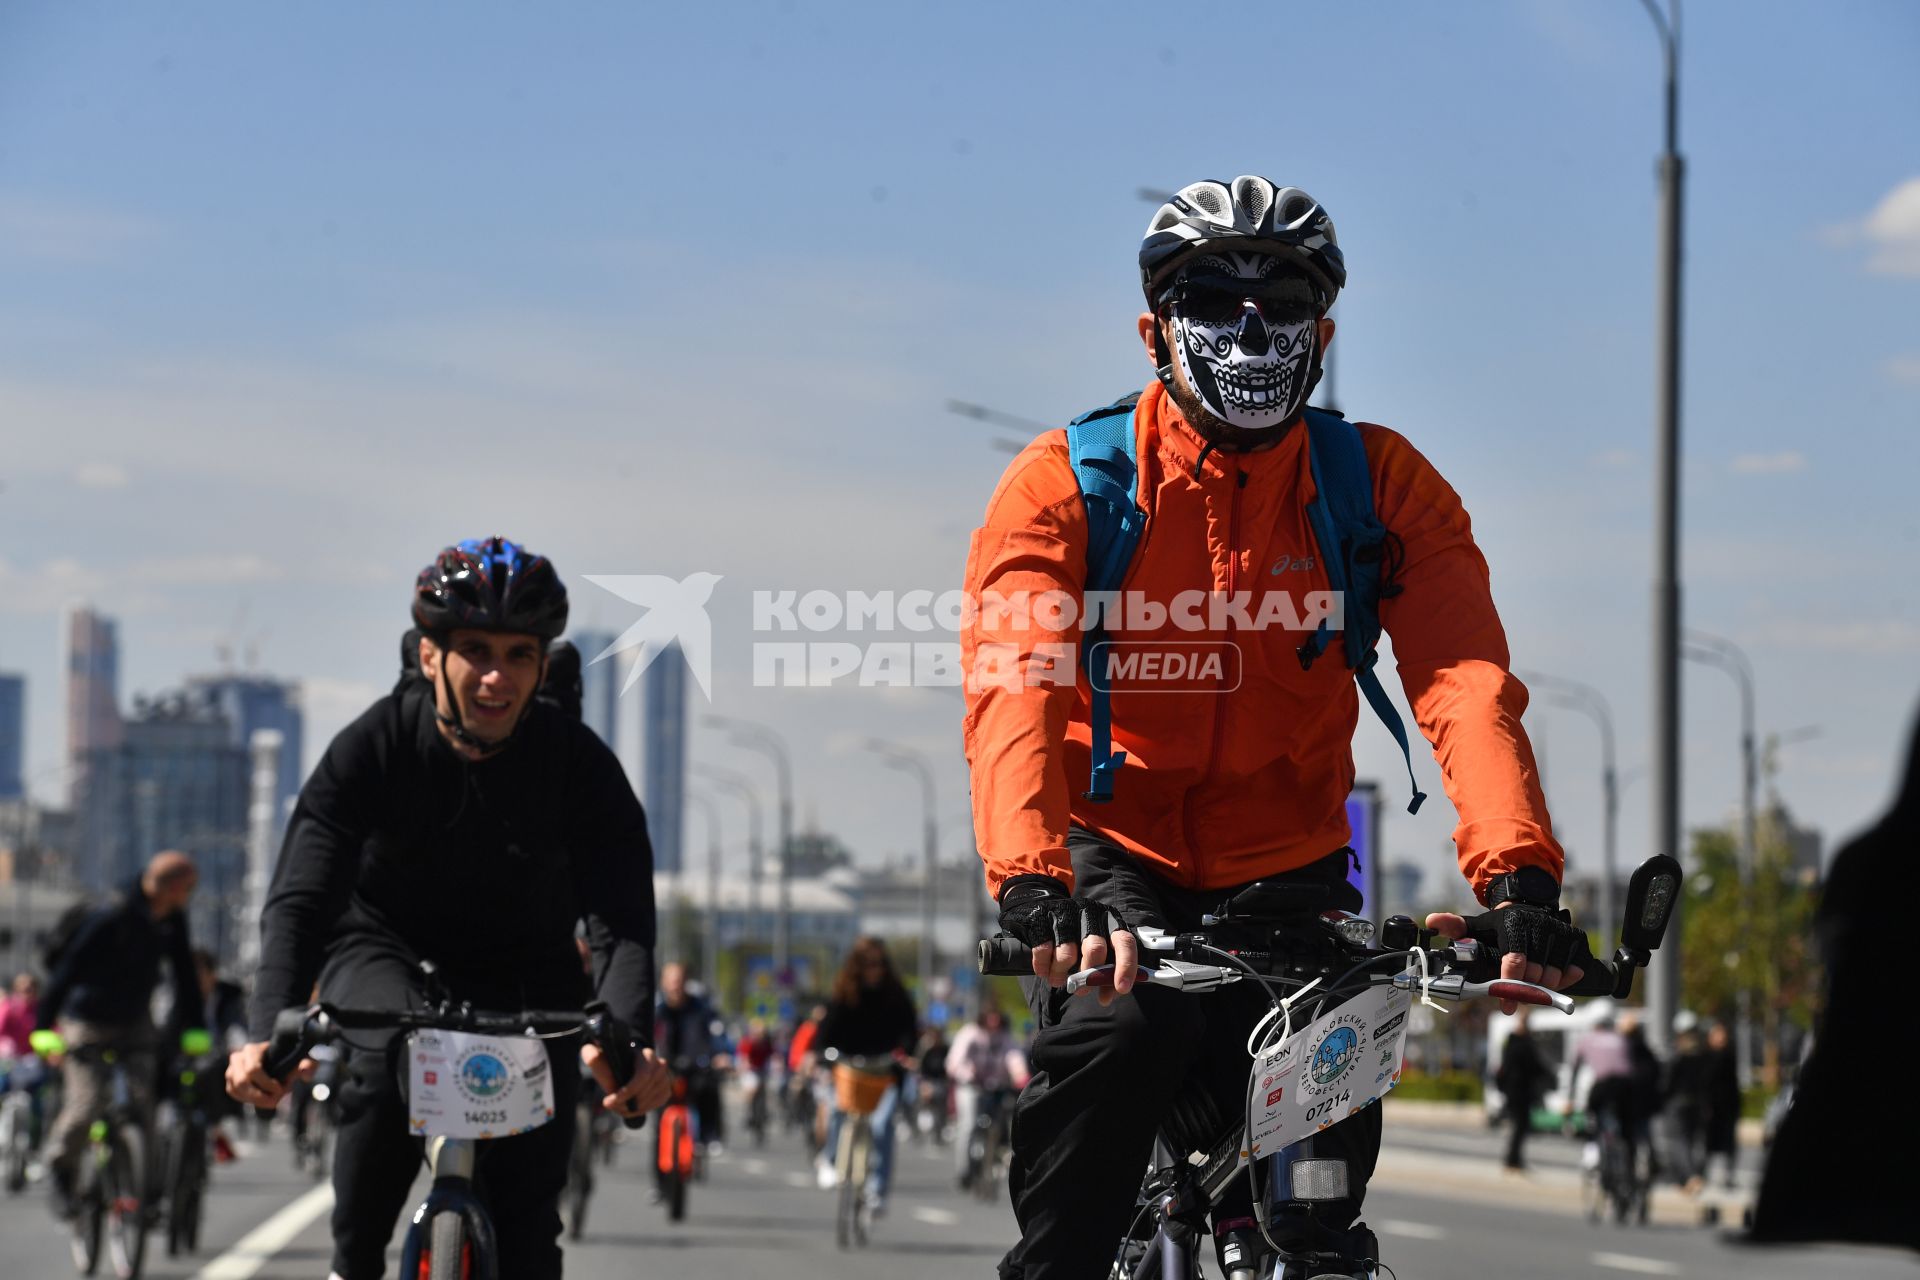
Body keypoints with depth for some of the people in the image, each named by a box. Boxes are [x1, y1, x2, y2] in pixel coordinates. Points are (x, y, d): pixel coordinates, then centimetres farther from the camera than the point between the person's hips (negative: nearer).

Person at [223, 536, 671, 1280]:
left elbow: (622, 922, -28)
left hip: (524, 976, 1)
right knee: (390, 1060, -36)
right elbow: (299, 901, -29)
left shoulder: (581, 768, -19)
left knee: (526, 1216, -11)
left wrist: (628, 1041, -49)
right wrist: (269, 1034, -47)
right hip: (385, 953, -1)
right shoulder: (371, 750, -21)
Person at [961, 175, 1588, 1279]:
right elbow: (1017, 685, -27)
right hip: (1116, 847, -2)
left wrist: (1520, 873, -39)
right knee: (1120, 1033, -31)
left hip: (1287, 862, 2)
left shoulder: (1384, 486, -8)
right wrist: (1030, 878, -46)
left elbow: (1467, 683, -22)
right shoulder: (1067, 481, -13)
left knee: (1319, 1175, -11)